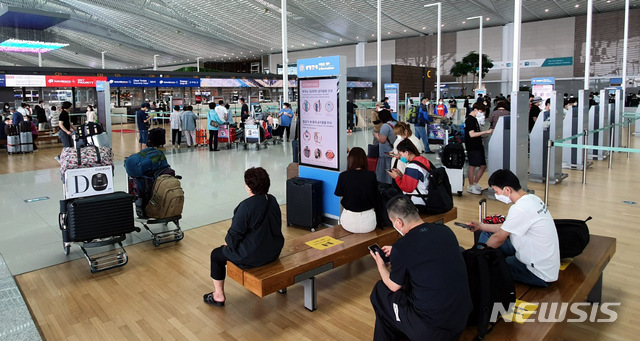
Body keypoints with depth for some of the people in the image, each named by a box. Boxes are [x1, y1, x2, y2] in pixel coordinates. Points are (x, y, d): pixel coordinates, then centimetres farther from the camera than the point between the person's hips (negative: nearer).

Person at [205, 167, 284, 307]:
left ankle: (219, 296, 26)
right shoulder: (272, 200, -2)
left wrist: (228, 242, 5)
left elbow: (235, 234, -19)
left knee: (216, 255, 16)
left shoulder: (246, 206, -25)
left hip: (252, 256, -7)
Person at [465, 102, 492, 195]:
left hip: (478, 146, 10)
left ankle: (475, 184, 22)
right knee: (472, 166, -3)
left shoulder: (475, 119, 17)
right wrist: (486, 132, -20)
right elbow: (472, 134, -21)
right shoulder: (470, 120, -12)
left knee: (483, 166, 11)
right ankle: (471, 186, 8)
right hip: (472, 147, -10)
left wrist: (484, 134, 13)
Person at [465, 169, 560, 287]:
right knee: (487, 234, 11)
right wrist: (481, 226, 15)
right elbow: (508, 228, 11)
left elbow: (499, 238, -17)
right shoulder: (531, 198, 0)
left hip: (540, 274, -9)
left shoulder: (520, 209, -29)